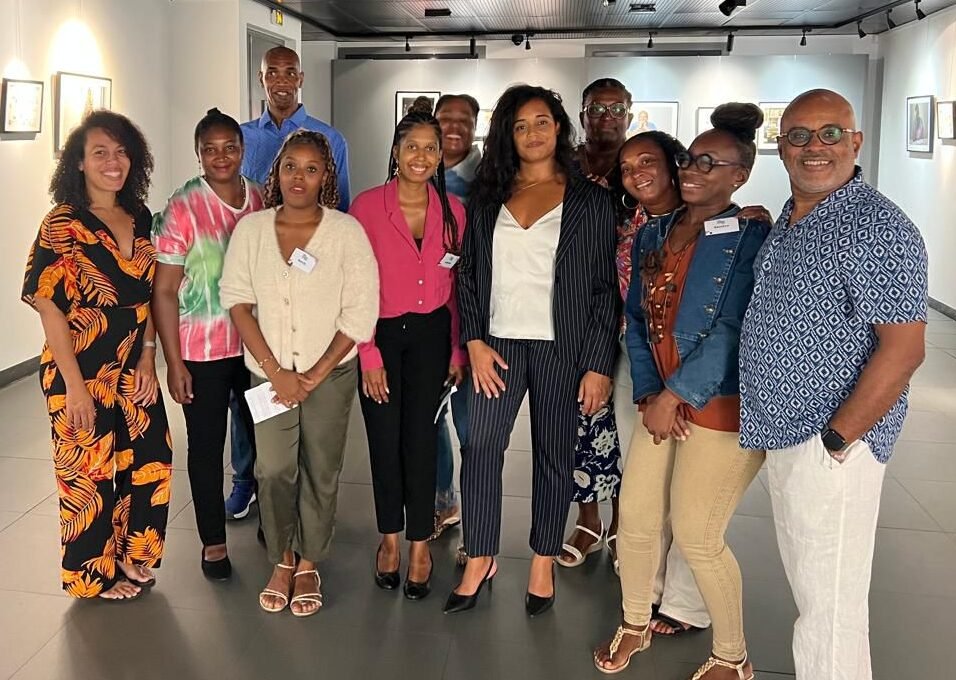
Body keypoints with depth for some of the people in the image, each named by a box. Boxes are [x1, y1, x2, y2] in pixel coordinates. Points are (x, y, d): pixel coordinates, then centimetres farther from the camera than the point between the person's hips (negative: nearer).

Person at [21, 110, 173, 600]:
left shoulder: (140, 219, 4)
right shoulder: (62, 225, -12)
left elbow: (149, 295, 9)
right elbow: (50, 308, -14)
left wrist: (147, 358, -1)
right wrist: (75, 386, -16)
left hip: (134, 371, 6)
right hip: (83, 373, -5)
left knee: (148, 461, 11)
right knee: (91, 471, 8)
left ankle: (131, 555, 34)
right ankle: (95, 573, 28)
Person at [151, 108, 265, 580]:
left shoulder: (262, 200, 0)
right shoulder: (181, 209, -11)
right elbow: (163, 290, -10)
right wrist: (173, 361, -12)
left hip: (258, 343, 4)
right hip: (203, 350, -3)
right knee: (207, 444, 8)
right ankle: (213, 541, 24)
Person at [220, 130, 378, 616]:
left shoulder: (347, 232, -6)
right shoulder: (251, 229, 0)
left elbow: (361, 314, -7)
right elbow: (237, 301, -1)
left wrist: (316, 374, -10)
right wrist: (276, 371, -9)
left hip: (331, 372, -1)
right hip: (269, 371, 1)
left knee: (320, 470, 5)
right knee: (273, 469, 0)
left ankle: (308, 565, 24)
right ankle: (281, 561, 22)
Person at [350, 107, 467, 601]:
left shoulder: (453, 211, 0)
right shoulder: (367, 206, -8)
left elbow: (458, 285, 6)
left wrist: (459, 350, 4)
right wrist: (368, 354, -9)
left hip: (430, 335, 1)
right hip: (379, 334, -1)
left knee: (421, 438, 3)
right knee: (384, 438, 7)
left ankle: (419, 544, 18)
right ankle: (390, 538, 26)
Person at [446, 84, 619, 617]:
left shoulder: (590, 201, 2)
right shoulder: (488, 198, 10)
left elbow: (605, 288, -1)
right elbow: (468, 274, 10)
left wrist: (599, 364, -7)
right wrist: (475, 341, -2)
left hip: (561, 347, -2)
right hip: (499, 342, 2)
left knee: (554, 455, 6)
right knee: (481, 447, -1)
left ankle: (544, 564, 21)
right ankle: (480, 560, 13)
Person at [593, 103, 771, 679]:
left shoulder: (751, 238, -11)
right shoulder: (653, 234, 9)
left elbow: (732, 332, -17)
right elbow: (636, 320, 8)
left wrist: (672, 396, -16)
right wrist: (648, 393, -4)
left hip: (724, 406, -6)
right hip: (664, 400, 6)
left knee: (696, 535, 0)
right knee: (636, 517, 10)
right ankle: (635, 625, 35)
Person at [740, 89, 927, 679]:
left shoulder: (878, 227, -16)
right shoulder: (788, 220, 12)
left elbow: (903, 349, -20)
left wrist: (835, 442, -19)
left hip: (832, 445, -9)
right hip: (784, 434, 9)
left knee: (830, 604, 0)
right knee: (806, 586, 20)